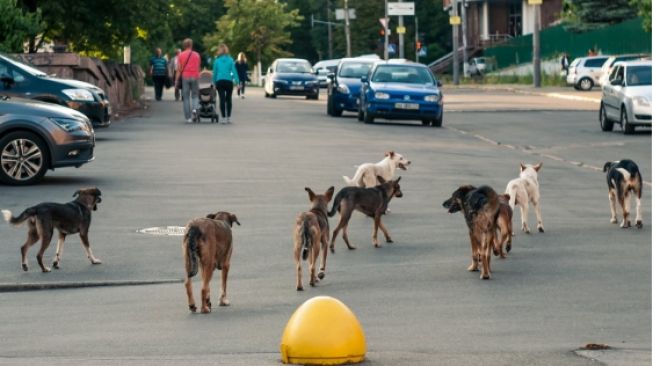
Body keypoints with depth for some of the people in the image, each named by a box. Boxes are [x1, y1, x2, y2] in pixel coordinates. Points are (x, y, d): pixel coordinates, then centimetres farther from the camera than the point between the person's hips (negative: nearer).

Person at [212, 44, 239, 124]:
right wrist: (237, 81, -5)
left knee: (222, 99, -1)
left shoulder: (216, 60, 2)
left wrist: (214, 82, 13)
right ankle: (228, 117, 16)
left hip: (219, 81, 0)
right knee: (228, 99, 15)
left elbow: (215, 72, 5)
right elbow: (234, 71, -4)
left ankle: (224, 118, -8)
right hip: (229, 81, 0)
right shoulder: (230, 60, 1)